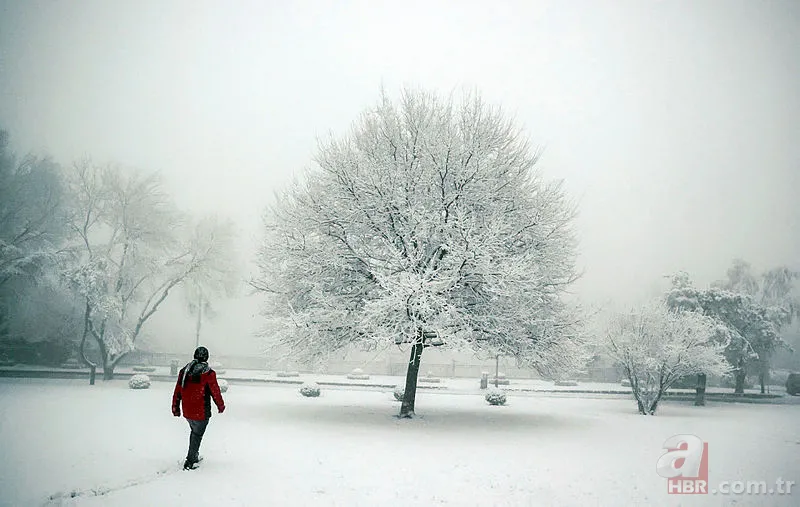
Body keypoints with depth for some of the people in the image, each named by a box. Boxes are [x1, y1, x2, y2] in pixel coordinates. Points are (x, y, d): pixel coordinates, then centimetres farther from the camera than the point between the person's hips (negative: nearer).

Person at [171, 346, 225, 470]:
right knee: (197, 435, 8)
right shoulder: (209, 374, -16)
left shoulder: (183, 371, 2)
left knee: (193, 431, 25)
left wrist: (175, 408, 19)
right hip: (201, 412, -6)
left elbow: (177, 391, 8)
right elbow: (215, 392, -8)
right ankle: (190, 462, 11)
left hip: (187, 411, 6)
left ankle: (195, 456, 36)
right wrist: (221, 406, 8)